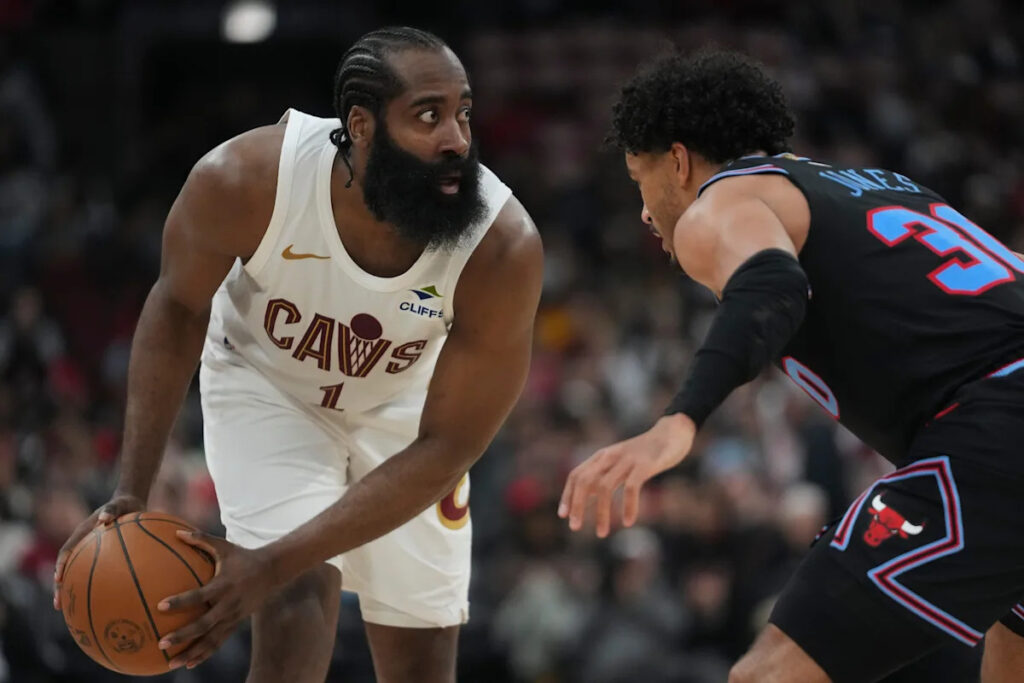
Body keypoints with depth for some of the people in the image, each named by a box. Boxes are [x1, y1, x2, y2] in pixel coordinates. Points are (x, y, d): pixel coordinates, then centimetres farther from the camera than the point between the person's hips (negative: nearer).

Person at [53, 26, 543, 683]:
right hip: (267, 383, -1)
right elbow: (178, 308, -13)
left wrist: (274, 565, -34)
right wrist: (131, 494, -18)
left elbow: (443, 449, -28)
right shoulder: (245, 180, -34)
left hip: (400, 403, 2)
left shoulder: (505, 248, -35)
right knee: (297, 613, -24)